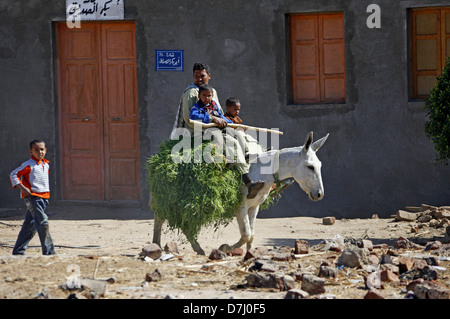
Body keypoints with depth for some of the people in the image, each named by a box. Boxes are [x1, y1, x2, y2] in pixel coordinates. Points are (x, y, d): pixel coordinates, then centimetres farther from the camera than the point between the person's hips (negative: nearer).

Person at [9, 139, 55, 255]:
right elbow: (13, 174, -10)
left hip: (43, 198, 8)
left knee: (30, 225, 10)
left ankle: (19, 250, 17)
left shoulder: (46, 165, 14)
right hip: (32, 197, -8)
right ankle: (48, 251, -16)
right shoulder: (29, 165, -10)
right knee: (43, 222, -17)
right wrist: (22, 187, -19)